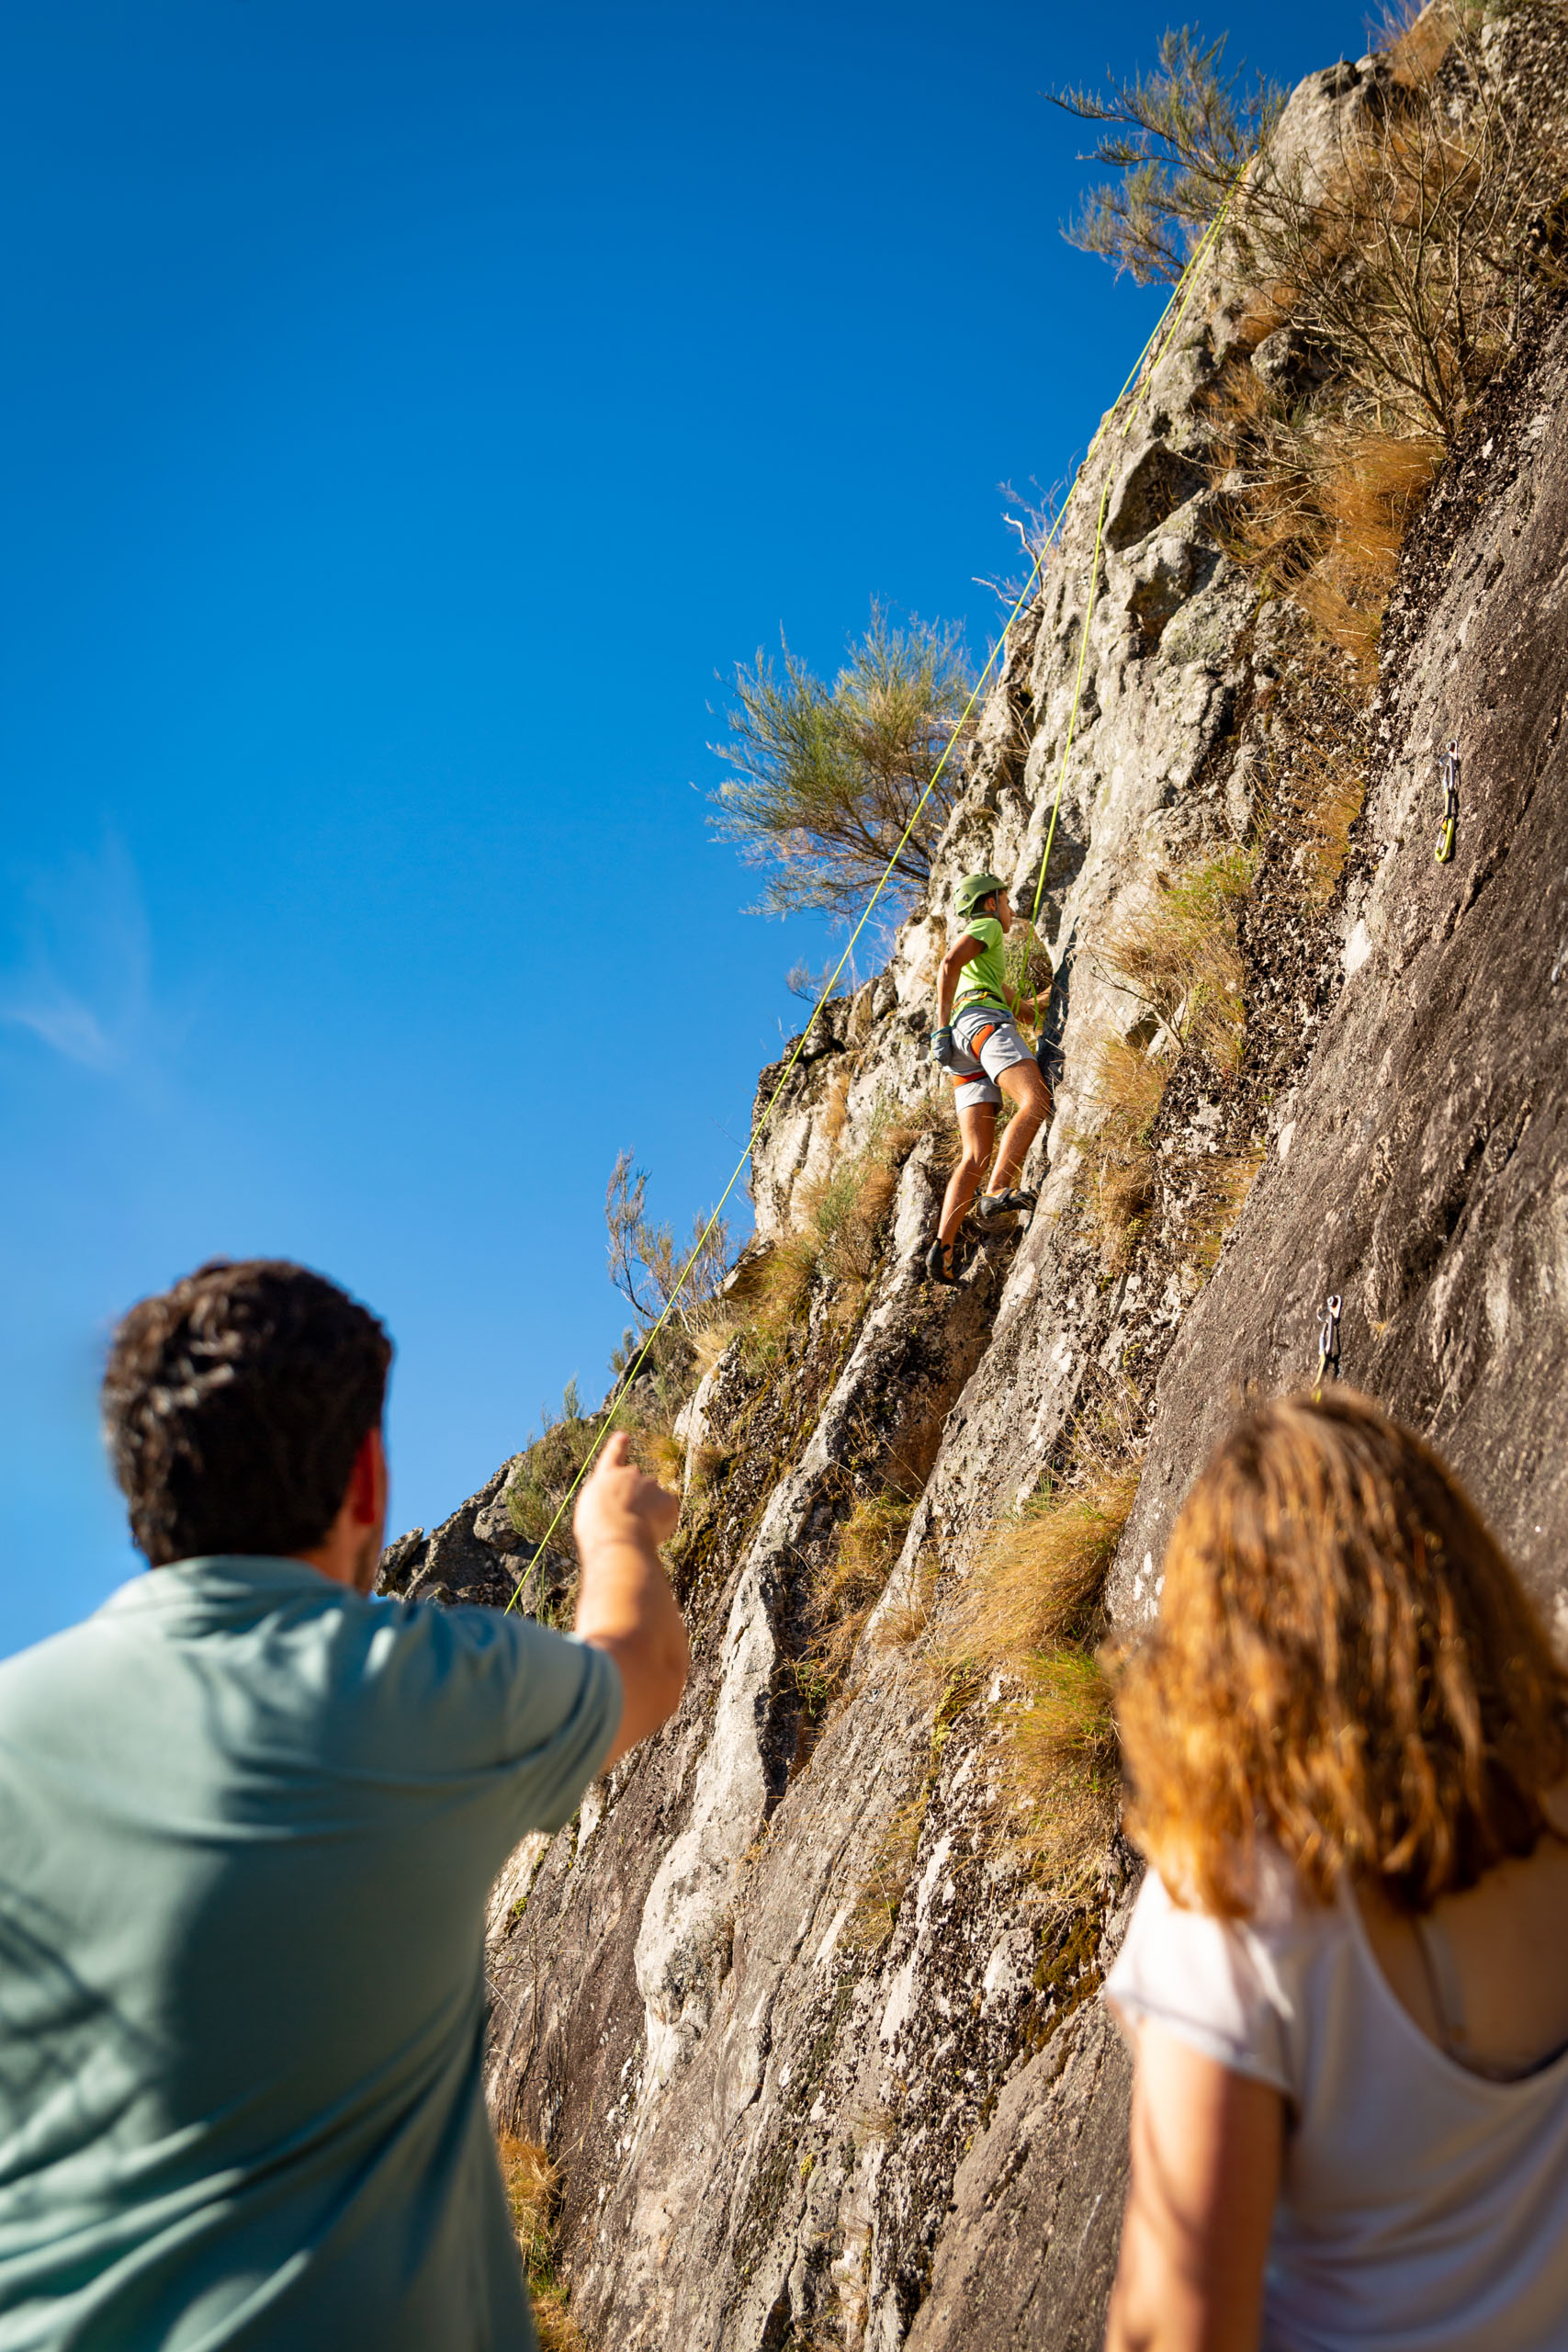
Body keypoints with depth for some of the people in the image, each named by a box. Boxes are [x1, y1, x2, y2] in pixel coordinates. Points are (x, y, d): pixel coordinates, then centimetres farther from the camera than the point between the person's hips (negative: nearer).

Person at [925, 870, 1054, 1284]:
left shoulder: (985, 963, 42)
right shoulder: (986, 927, 15)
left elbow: (1027, 1011, 44)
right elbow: (950, 963, -6)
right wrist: (942, 1025, -13)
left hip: (963, 1055, 8)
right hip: (983, 1020, -8)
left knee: (977, 1156, -5)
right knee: (1035, 1101, -28)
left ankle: (942, 1246, -20)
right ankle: (998, 1194, -46)